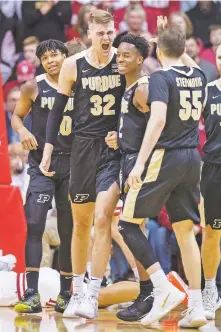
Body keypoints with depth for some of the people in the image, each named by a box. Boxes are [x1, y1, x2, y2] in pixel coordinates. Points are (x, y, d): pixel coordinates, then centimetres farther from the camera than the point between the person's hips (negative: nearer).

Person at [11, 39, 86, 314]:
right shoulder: (34, 87, 0)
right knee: (34, 224, -13)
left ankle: (65, 294, 16)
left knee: (69, 230, 7)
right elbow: (17, 115, 10)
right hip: (42, 161, -2)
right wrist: (22, 131, -10)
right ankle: (32, 295, -14)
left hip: (72, 164, 2)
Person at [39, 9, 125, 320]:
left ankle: (93, 296, -11)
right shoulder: (73, 65, -1)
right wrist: (48, 149, 0)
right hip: (84, 146, 1)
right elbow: (58, 109, 4)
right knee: (81, 222, 9)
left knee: (102, 218, -13)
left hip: (114, 148, -1)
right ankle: (77, 292, 21)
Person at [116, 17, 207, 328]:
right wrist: (173, 36, 33)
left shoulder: (161, 78, -11)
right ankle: (196, 307, 5)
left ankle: (164, 288, -12)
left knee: (128, 223, 0)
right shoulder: (199, 77, 10)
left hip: (164, 156, -7)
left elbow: (158, 120, -23)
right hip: (192, 157, 7)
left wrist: (140, 163, -25)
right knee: (185, 230, 9)